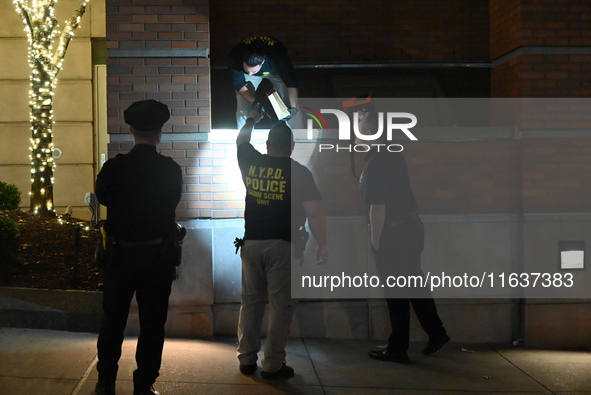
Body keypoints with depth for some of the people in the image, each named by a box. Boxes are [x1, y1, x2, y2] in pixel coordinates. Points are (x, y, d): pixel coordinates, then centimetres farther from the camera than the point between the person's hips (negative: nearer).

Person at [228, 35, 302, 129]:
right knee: (243, 107, -7)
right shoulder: (234, 58, -40)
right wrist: (254, 101, -36)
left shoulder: (277, 57, -43)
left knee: (290, 103, -9)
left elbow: (291, 83, -31)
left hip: (275, 71, -1)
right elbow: (239, 84, -25)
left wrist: (293, 107, -38)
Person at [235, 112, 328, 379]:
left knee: (251, 301, 13)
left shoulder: (251, 164, 4)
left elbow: (241, 142, 27)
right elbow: (314, 213, -11)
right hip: (282, 245, -4)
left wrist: (252, 119, 42)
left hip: (251, 242, 4)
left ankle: (247, 359, 17)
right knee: (281, 305, 1)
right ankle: (273, 365, 1)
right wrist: (322, 245, -4)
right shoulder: (299, 172, -7)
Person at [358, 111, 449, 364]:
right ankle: (436, 333, 25)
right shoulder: (395, 156, 10)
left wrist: (375, 241, -12)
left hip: (393, 235, -8)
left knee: (397, 294, 1)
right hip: (412, 227, 8)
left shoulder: (375, 164, -18)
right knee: (414, 285, 19)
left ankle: (398, 349, 11)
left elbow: (378, 208, -21)